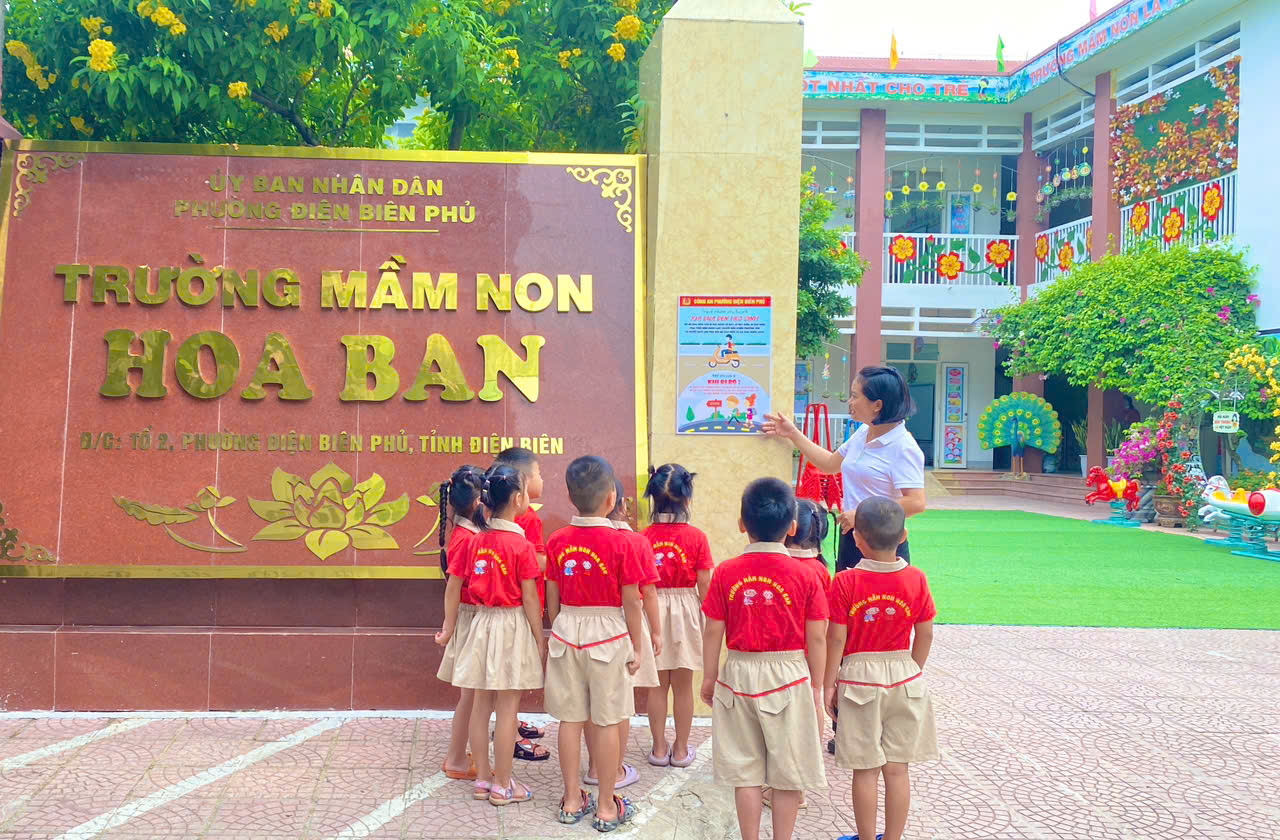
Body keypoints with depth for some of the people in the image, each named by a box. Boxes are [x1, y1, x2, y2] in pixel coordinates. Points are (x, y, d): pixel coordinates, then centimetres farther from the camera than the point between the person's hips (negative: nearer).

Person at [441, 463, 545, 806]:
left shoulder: (477, 540, 2)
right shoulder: (520, 545, -14)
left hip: (482, 623, 6)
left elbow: (472, 587, 6)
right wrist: (540, 640, -3)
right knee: (507, 709, 1)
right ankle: (502, 786, 8)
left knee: (481, 705, 11)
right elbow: (529, 599, -11)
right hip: (512, 625, -6)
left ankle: (483, 779, 21)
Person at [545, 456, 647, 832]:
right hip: (608, 635, -3)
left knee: (570, 719, 10)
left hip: (566, 632, 4)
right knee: (607, 722, 4)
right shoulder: (621, 544, -13)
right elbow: (631, 603, -9)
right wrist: (636, 648, 2)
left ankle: (572, 800, 19)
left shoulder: (557, 541, -3)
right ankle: (606, 807, 12)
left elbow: (552, 599, 4)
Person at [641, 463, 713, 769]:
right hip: (686, 610, -1)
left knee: (657, 685, 12)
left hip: (652, 610, 1)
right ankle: (681, 749, 20)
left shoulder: (644, 537, -7)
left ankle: (659, 748, 20)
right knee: (683, 686, 11)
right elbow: (704, 585, -8)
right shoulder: (696, 538, -11)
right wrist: (709, 619, 5)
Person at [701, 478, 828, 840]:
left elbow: (713, 633, -1)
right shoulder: (805, 576, -8)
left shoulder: (726, 573, -5)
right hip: (789, 676, -1)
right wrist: (816, 685, 7)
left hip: (739, 674, 1)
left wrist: (709, 678, 12)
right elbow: (817, 638, -5)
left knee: (745, 771, 11)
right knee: (788, 771, 10)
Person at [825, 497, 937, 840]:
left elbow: (836, 638, -10)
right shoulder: (916, 579, -6)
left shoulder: (845, 582, -13)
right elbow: (925, 635, 0)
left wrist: (829, 683, 0)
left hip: (859, 679, -2)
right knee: (897, 770, 9)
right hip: (903, 677, 2)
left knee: (866, 771, 6)